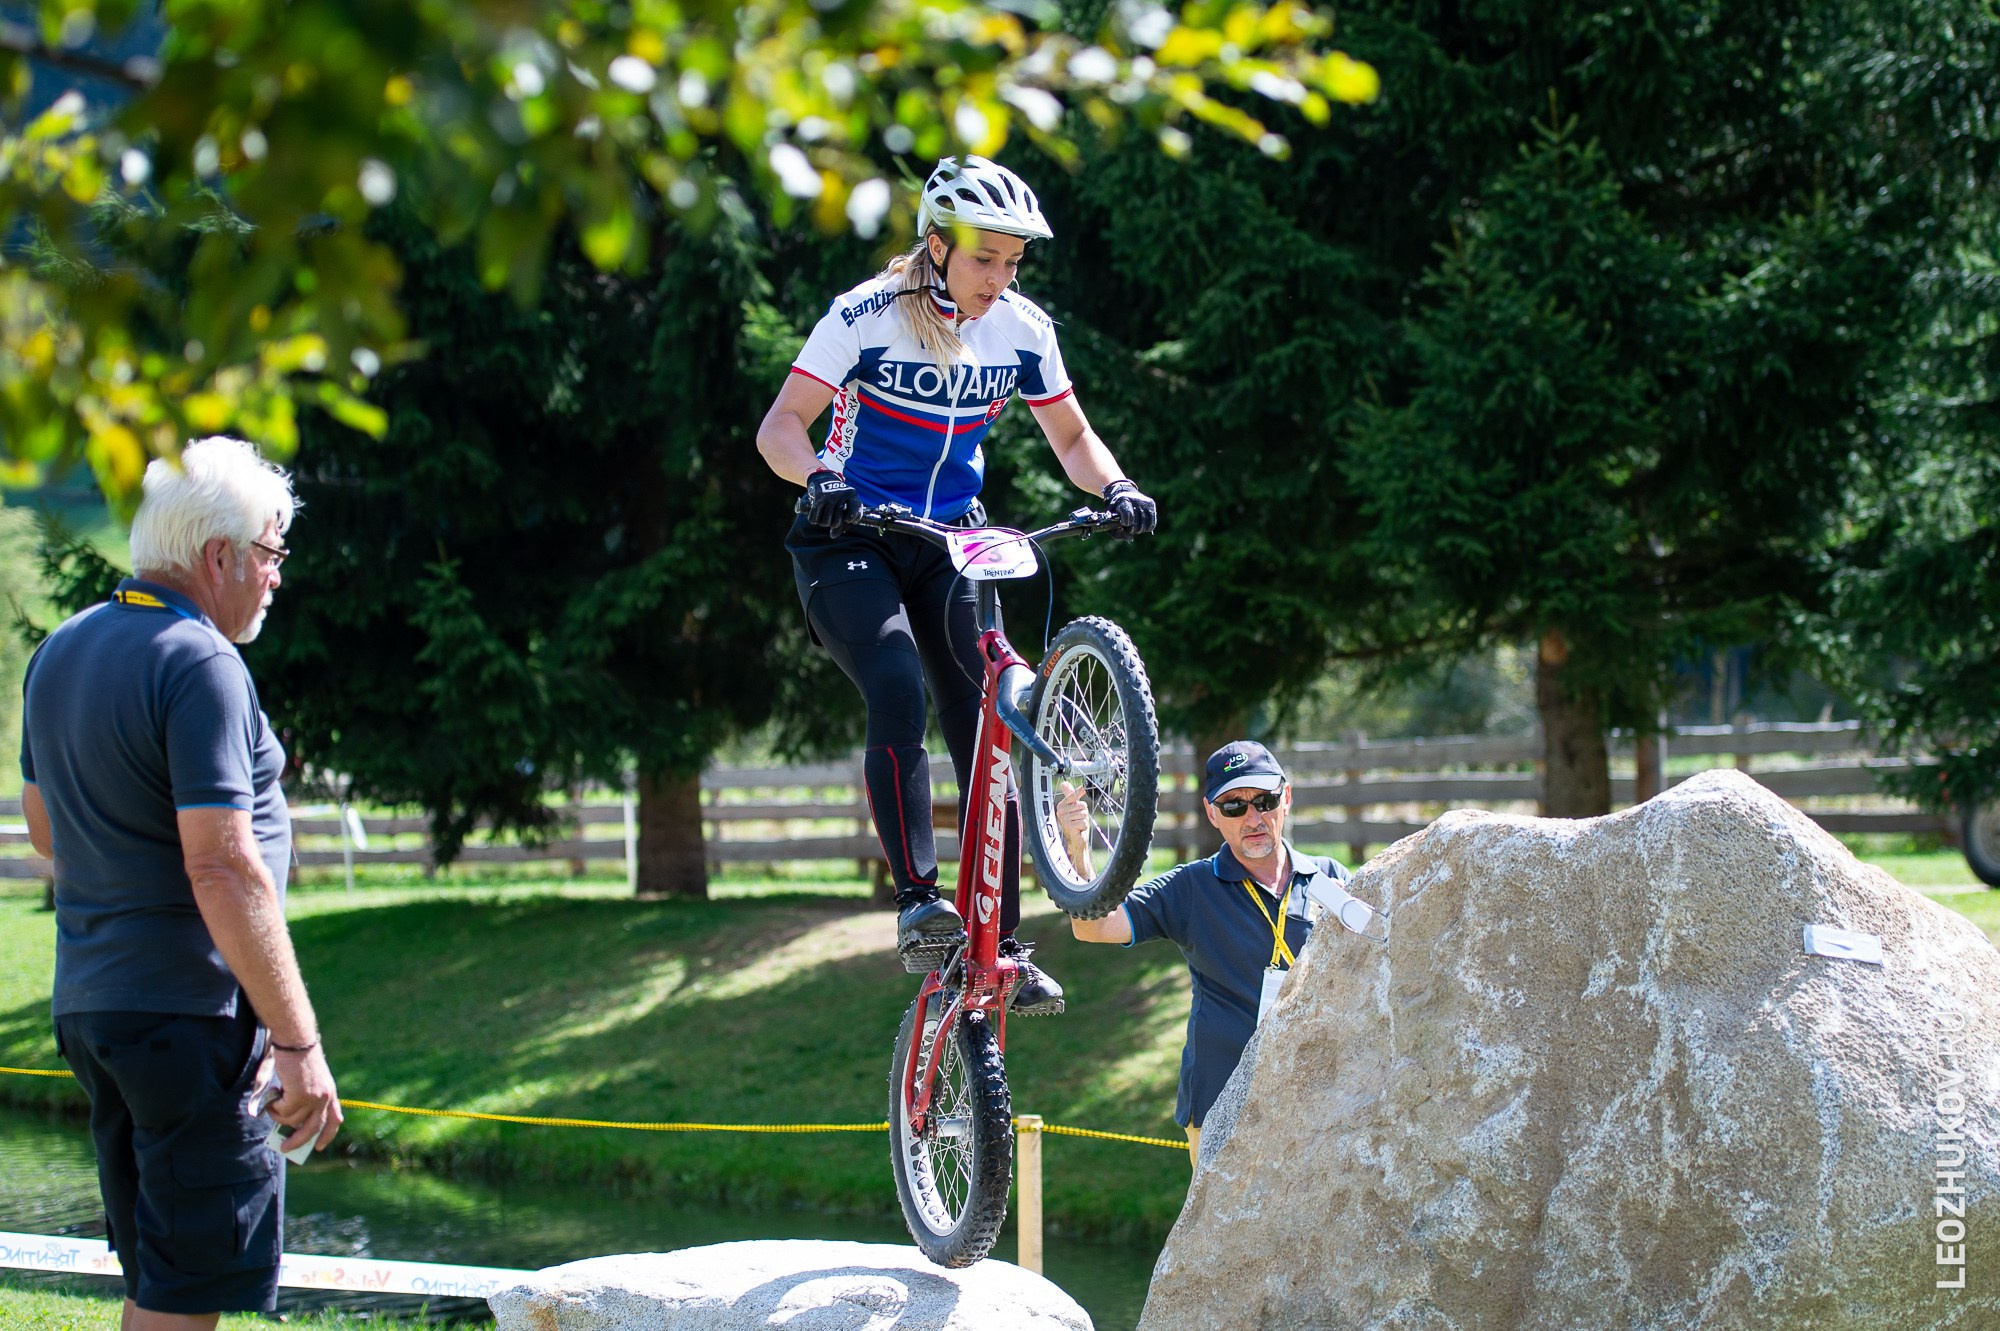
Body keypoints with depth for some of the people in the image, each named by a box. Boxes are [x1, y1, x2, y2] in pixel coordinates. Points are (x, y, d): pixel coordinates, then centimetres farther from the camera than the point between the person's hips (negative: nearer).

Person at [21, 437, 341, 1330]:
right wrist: (297, 1041, -22)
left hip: (88, 1000, 9)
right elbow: (223, 869, -23)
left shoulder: (61, 652, 12)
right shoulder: (200, 664, -17)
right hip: (191, 1012, -9)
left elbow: (43, 825, 24)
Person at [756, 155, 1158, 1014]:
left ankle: (1000, 944, -3)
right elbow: (781, 427, -18)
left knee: (986, 725, -8)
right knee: (899, 694, -29)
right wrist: (819, 480, -39)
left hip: (950, 546, 4)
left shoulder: (1023, 330, -4)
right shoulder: (866, 317, -16)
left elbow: (1071, 437, 7)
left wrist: (1115, 487, -14)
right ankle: (917, 903, -29)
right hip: (851, 543, -4)